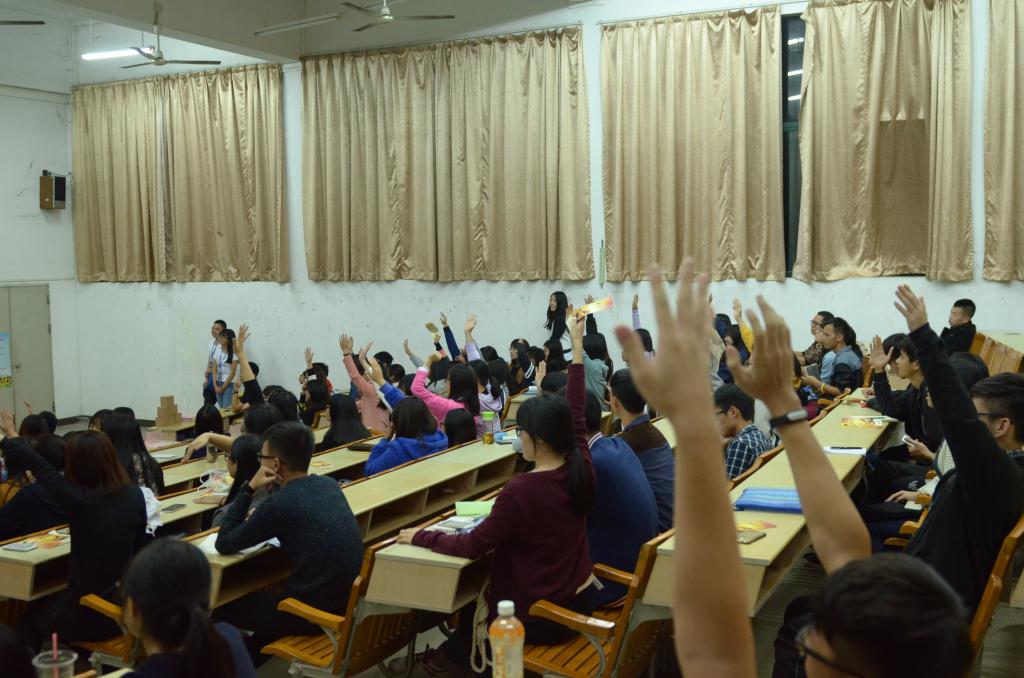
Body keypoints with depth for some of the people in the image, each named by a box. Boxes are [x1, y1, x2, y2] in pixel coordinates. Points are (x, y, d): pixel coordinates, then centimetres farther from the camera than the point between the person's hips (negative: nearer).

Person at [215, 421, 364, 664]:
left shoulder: (280, 503, -20)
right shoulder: (328, 485, 2)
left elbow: (224, 544, -9)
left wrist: (249, 489, -8)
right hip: (347, 599, 7)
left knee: (225, 608, 16)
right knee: (267, 592, 32)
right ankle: (250, 658, 43)